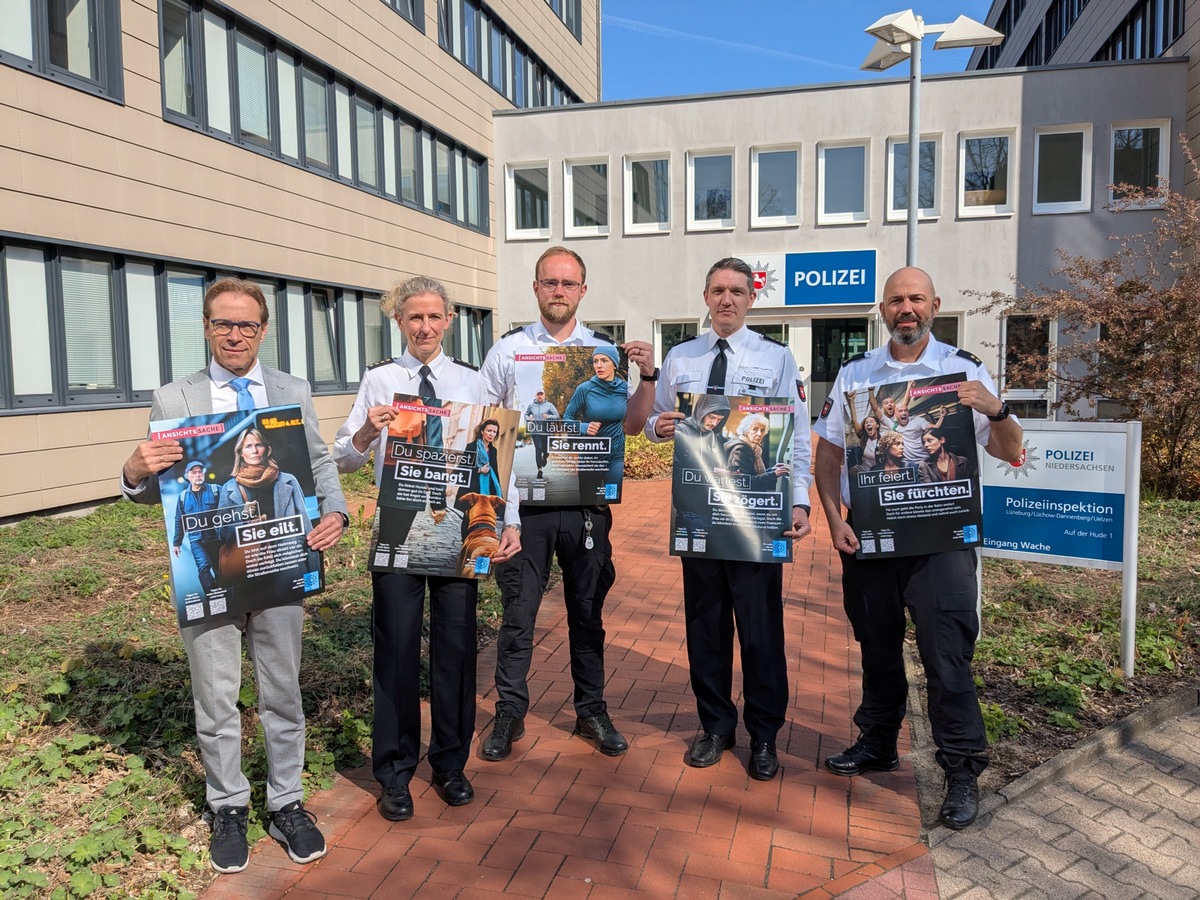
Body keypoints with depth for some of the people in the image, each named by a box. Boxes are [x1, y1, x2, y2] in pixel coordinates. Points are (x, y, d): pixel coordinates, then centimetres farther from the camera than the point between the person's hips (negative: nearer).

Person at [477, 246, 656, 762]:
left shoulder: (605, 352, 6)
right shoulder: (508, 351, 4)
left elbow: (631, 424, 3)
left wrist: (648, 376, -10)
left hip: (587, 501, 1)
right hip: (525, 499, -1)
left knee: (588, 611, 13)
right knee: (518, 612, 6)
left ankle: (592, 712, 28)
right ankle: (509, 715, 21)